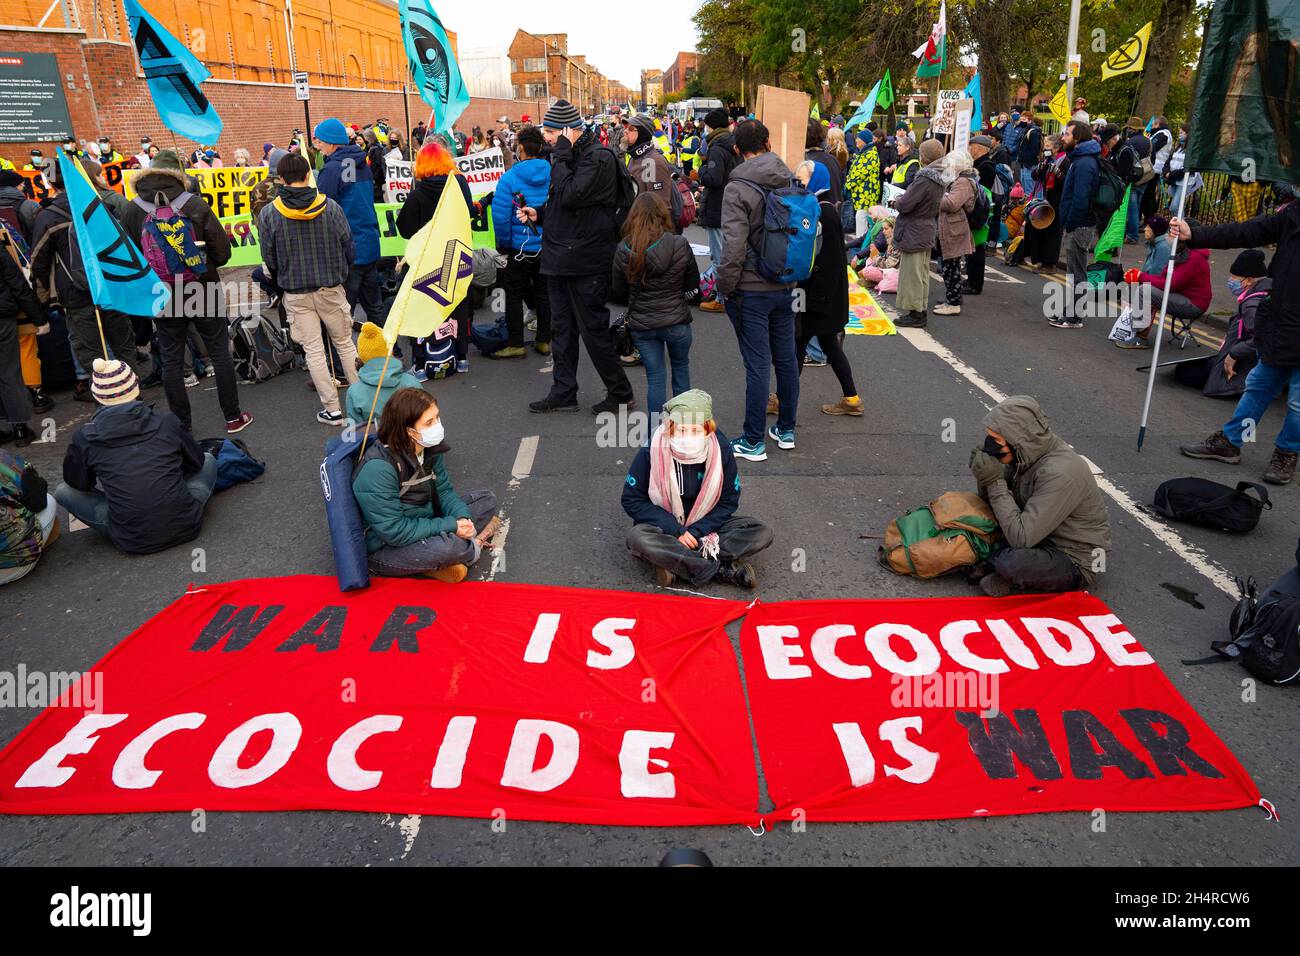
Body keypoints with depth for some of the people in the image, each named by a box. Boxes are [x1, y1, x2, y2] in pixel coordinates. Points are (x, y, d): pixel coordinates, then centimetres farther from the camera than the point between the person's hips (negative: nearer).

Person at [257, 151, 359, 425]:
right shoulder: (330, 207, -8)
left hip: (295, 293, -1)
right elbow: (347, 245, 0)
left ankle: (332, 409, 10)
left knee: (314, 351, 6)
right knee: (345, 343, 14)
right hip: (331, 288, 1)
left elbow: (269, 259, -1)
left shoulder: (268, 214, -8)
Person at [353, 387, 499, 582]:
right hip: (386, 547, -8)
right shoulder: (378, 468, -30)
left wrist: (462, 517, -17)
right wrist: (449, 526, -26)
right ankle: (473, 546, 0)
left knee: (487, 500, 4)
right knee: (447, 546, -36)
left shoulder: (429, 447, -7)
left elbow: (443, 490, 3)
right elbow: (395, 532, -28)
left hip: (425, 525, 8)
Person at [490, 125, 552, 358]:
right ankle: (544, 341, 21)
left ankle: (515, 345, 9)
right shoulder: (554, 175, -3)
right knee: (544, 292, 14)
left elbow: (501, 215, -16)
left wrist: (503, 243, -3)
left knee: (514, 294, 7)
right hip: (549, 247, 4)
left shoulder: (510, 177, -13)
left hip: (521, 246, -4)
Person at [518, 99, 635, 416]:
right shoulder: (572, 155, 14)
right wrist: (539, 213, 7)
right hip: (561, 257, 9)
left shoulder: (598, 158, -14)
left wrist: (561, 155, -16)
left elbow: (570, 196, -25)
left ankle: (620, 393, 13)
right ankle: (563, 392, 24)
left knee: (593, 330, -2)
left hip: (586, 261, -9)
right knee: (562, 328, 14)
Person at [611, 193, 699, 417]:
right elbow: (693, 284, 1)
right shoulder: (680, 244, -11)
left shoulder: (623, 250, -9)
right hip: (677, 321, 0)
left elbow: (619, 292, 2)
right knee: (681, 367, 23)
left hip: (641, 325, 0)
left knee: (655, 377, 11)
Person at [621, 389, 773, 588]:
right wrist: (676, 530, -21)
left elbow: (729, 500, -4)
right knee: (637, 538, -35)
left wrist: (696, 531, -18)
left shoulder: (720, 448, -14)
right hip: (664, 526, -2)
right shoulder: (652, 450, -19)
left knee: (762, 533, -18)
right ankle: (723, 569, -27)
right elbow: (631, 500, -13)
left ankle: (672, 562, -24)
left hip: (704, 525, 2)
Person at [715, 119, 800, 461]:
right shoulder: (791, 181, 4)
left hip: (751, 291, -6)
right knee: (786, 359, 14)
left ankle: (753, 442, 7)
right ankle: (786, 430, 27)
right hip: (786, 287, 6)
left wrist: (724, 287, -9)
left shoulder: (737, 189, -14)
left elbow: (734, 247, -20)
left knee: (757, 366, -1)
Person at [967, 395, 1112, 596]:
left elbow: (1021, 538, -31)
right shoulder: (1025, 456, -5)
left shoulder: (1059, 472, -30)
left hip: (1075, 563, -8)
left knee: (1011, 563, -34)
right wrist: (986, 479, -15)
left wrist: (995, 482, -28)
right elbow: (991, 507, 6)